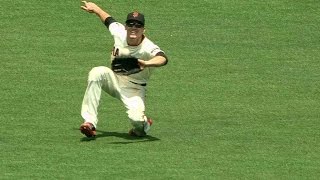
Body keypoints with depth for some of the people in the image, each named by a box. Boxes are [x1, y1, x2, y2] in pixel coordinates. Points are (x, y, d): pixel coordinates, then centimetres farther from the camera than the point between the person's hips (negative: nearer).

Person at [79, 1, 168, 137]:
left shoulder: (148, 48, -29)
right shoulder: (119, 32, -14)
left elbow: (163, 58, -52)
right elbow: (108, 19, 9)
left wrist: (146, 64, -72)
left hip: (134, 89, -4)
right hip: (115, 79, 4)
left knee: (136, 118, -29)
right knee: (96, 73, -28)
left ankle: (143, 126, 15)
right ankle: (90, 123, -29)